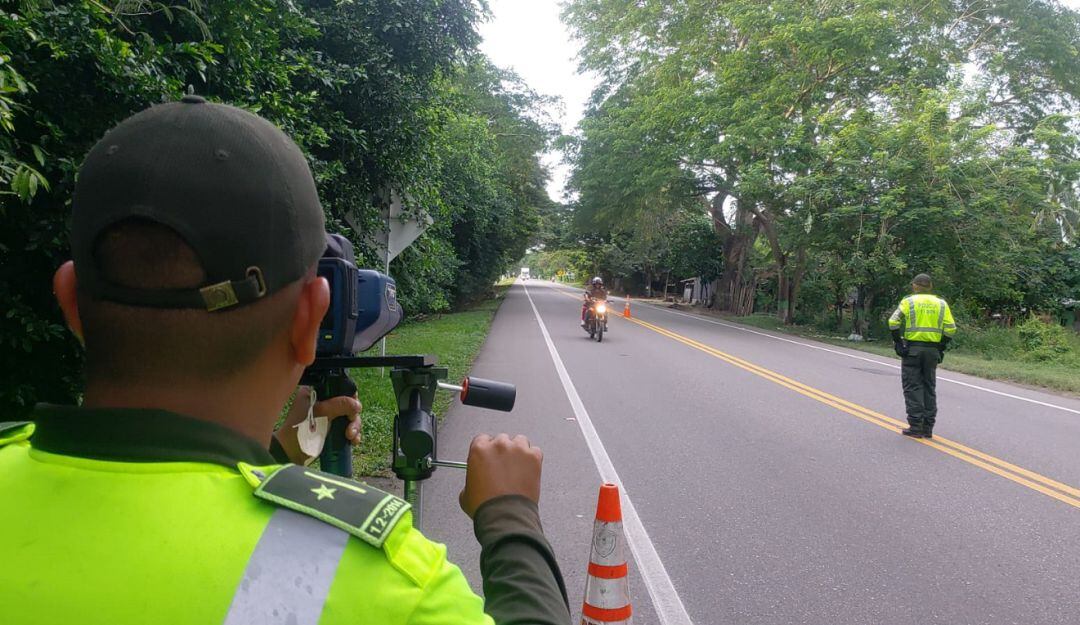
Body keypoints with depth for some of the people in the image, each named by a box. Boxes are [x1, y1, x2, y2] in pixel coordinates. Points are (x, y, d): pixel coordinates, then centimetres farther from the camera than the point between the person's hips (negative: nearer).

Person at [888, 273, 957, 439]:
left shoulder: (908, 301, -1)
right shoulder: (941, 304, 8)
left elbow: (893, 322, -12)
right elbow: (950, 328, 1)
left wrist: (898, 342, -2)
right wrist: (941, 347, 10)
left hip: (912, 349, -3)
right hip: (932, 351, 3)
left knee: (913, 387, 1)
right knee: (929, 388, 12)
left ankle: (915, 427, -3)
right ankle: (928, 428, 14)